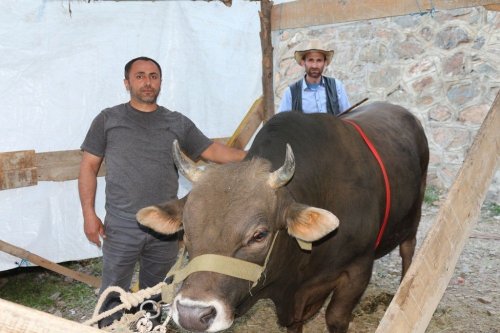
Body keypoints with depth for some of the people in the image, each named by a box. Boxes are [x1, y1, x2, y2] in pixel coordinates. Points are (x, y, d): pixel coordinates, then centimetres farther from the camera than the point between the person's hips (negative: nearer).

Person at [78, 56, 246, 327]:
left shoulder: (178, 123, 6)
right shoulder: (108, 120, 2)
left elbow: (213, 151, 5)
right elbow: (89, 166, 2)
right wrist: (89, 214, -5)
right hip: (121, 226, -2)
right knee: (113, 294, 8)